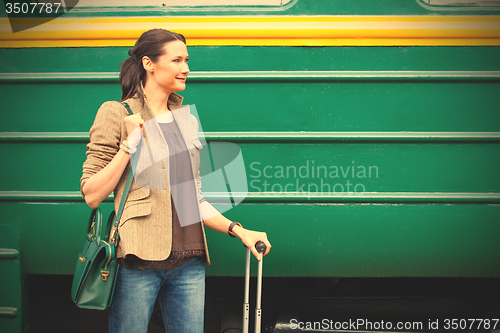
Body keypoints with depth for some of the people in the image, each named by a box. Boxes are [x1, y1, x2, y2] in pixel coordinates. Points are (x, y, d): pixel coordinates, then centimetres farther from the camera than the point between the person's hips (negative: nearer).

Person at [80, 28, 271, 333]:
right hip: (139, 261, -5)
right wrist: (130, 145, -10)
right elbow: (91, 195, -4)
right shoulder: (117, 113, 1)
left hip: (189, 262, 5)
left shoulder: (187, 120, 18)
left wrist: (238, 230, 12)